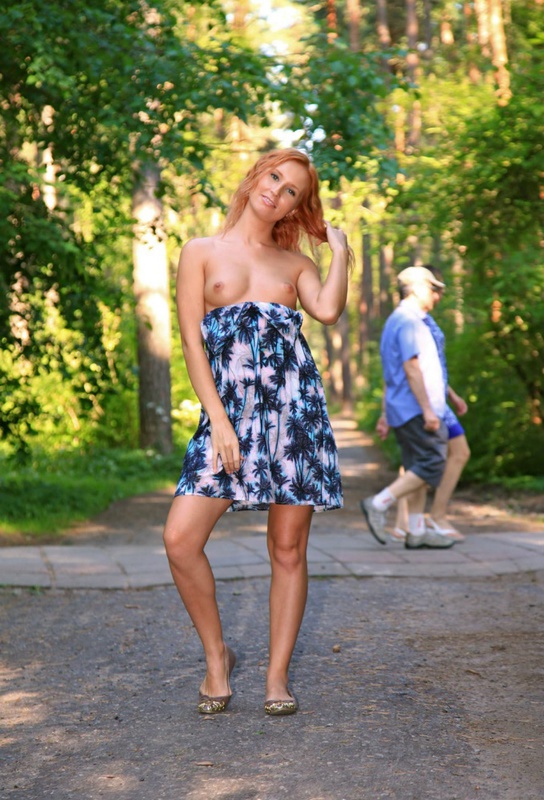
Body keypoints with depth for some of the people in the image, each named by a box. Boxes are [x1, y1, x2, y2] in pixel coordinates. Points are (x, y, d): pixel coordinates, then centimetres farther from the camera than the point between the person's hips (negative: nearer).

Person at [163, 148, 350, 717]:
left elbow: (328, 311, -6)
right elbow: (192, 342, 1)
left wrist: (339, 249, 5)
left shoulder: (295, 262, 15)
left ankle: (277, 674, 15)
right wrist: (218, 419, -8)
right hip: (230, 409, -1)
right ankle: (216, 655, 7)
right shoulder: (202, 252, 9)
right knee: (180, 538, -14)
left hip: (294, 407, 2)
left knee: (288, 548, 2)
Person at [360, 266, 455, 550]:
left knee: (418, 469, 9)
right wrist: (428, 409, -21)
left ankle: (416, 531, 9)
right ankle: (378, 505, -12)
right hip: (416, 409, -10)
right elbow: (411, 368, -20)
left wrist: (386, 415, 23)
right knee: (431, 465, -11)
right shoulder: (408, 321, -12)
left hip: (404, 409, 10)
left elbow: (393, 373, 22)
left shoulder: (396, 321, 21)